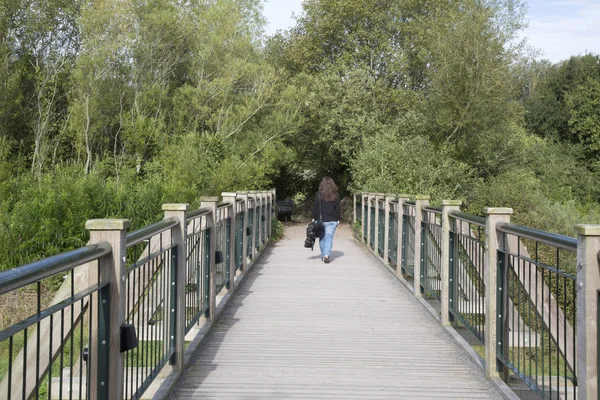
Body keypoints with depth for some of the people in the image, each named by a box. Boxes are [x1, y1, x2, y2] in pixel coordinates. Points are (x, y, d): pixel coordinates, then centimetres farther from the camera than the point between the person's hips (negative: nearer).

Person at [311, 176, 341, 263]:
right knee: (329, 237, -2)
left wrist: (314, 218, 5)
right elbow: (338, 209, 4)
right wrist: (338, 219, 13)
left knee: (322, 238, 12)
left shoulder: (319, 194, -5)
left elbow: (315, 207, -3)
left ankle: (323, 255, 18)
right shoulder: (335, 195, 0)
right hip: (332, 220, 0)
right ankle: (327, 255, -19)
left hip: (321, 220, 0)